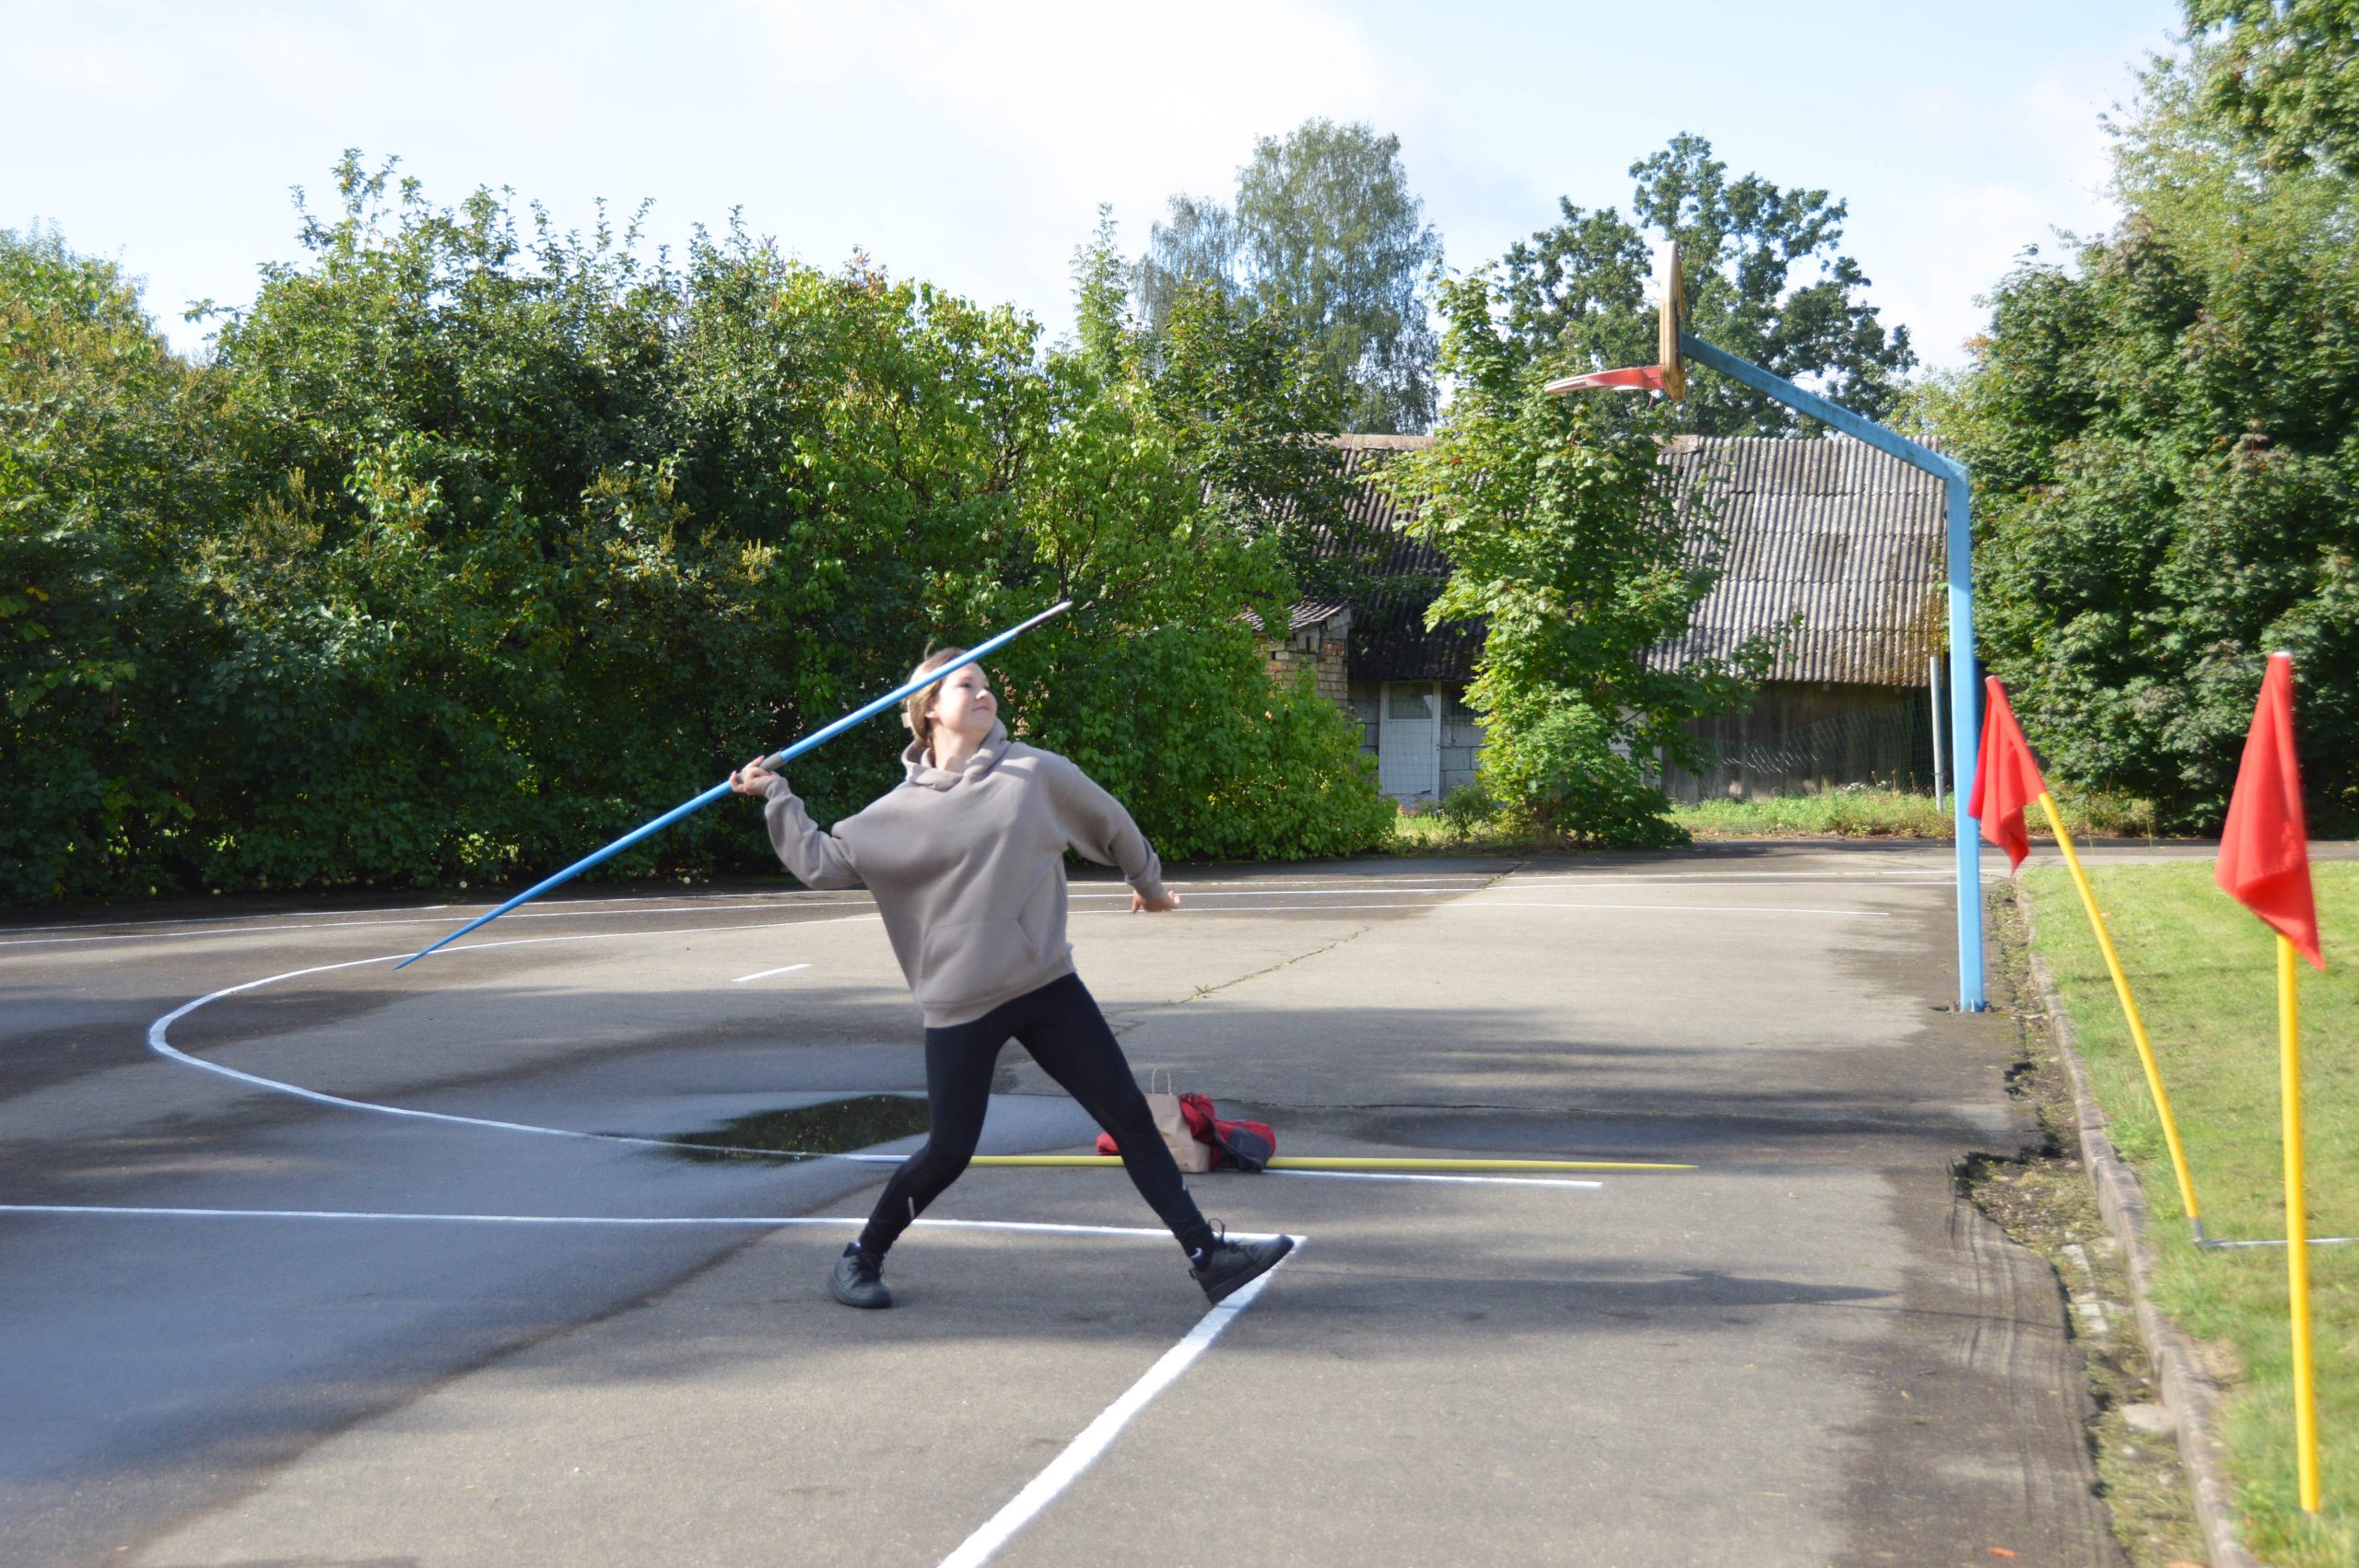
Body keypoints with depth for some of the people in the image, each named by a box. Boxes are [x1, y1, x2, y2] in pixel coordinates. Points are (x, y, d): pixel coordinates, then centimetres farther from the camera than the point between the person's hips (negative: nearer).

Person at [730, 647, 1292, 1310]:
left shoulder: (1034, 772, 0)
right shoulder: (901, 809, 0)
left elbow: (1110, 823, 15)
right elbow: (822, 862, 3)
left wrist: (1149, 883, 27)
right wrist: (776, 797, -4)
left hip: (1049, 987, 2)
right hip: (959, 1005, -2)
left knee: (1129, 1115, 1)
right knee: (948, 1152, -1)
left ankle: (1207, 1255, 7)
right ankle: (861, 1258, 21)